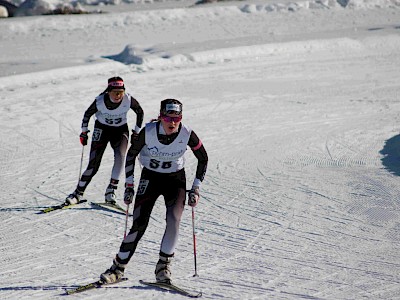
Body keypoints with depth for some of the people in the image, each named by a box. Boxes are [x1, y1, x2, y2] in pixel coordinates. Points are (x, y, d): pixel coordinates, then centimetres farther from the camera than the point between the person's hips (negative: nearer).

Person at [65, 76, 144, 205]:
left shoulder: (128, 100, -22)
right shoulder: (100, 101, -24)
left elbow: (140, 112, -1)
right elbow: (87, 114, -4)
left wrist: (136, 132, 3)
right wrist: (84, 132, 1)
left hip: (121, 130, 1)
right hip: (102, 129, -1)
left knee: (120, 156, -27)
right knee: (94, 164, -10)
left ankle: (111, 190, -20)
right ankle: (78, 193, 3)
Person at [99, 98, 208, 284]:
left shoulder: (187, 134, -22)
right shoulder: (148, 132, -23)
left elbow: (203, 159, -5)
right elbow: (131, 155, -5)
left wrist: (196, 189, -9)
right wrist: (129, 185, -6)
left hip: (175, 179, 0)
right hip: (150, 178, 0)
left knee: (173, 219, -22)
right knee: (139, 224, -10)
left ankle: (164, 266, -7)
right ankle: (118, 267, 4)